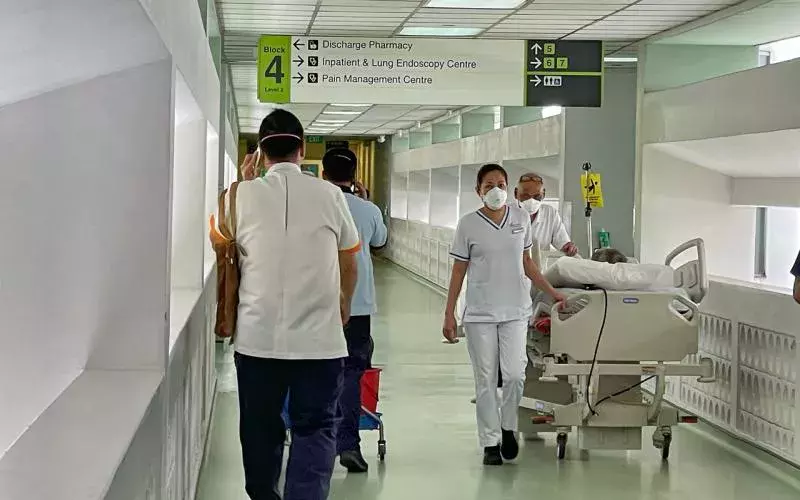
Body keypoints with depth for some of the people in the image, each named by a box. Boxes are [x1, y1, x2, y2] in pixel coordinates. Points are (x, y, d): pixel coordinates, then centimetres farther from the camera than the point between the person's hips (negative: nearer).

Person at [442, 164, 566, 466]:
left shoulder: (521, 219, 5)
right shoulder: (468, 225, -2)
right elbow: (459, 271, 1)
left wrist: (551, 292, 11)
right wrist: (449, 315, -1)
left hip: (515, 311, 2)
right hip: (480, 314, -1)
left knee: (514, 374, -8)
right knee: (486, 380, 3)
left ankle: (508, 427, 18)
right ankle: (490, 442, 13)